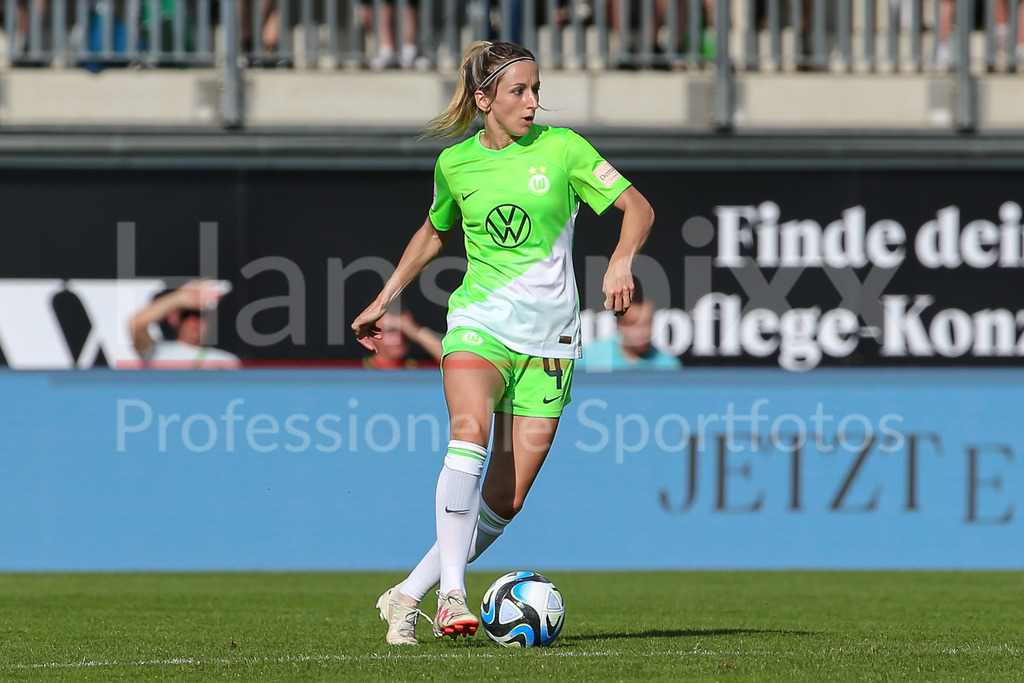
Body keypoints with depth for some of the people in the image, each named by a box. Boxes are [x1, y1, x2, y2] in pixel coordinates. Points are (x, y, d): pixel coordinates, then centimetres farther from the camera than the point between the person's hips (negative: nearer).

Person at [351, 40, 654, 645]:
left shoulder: (562, 149, 0)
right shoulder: (455, 163, 6)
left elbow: (637, 207, -1)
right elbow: (434, 232, 25)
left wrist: (622, 260, -21)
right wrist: (385, 299, 24)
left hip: (547, 339, 1)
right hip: (478, 323, -1)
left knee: (505, 501, -3)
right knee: (470, 431, -32)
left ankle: (408, 597, 11)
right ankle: (452, 593, -34)